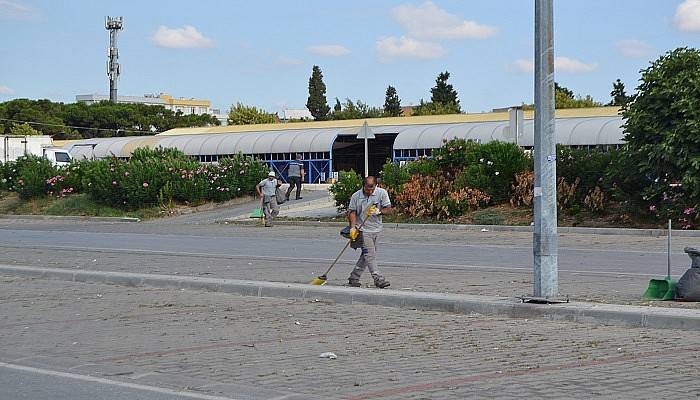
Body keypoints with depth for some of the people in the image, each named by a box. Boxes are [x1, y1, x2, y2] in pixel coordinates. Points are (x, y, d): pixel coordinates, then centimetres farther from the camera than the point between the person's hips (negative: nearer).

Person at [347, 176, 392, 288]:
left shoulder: (382, 193, -4)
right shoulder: (356, 196, -7)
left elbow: (389, 209, -2)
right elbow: (352, 212, -1)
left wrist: (379, 211, -21)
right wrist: (353, 227, -14)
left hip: (376, 229, 4)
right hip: (363, 229, -4)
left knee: (366, 255, 9)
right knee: (370, 254, -11)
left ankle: (354, 278, 19)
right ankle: (378, 279, -11)